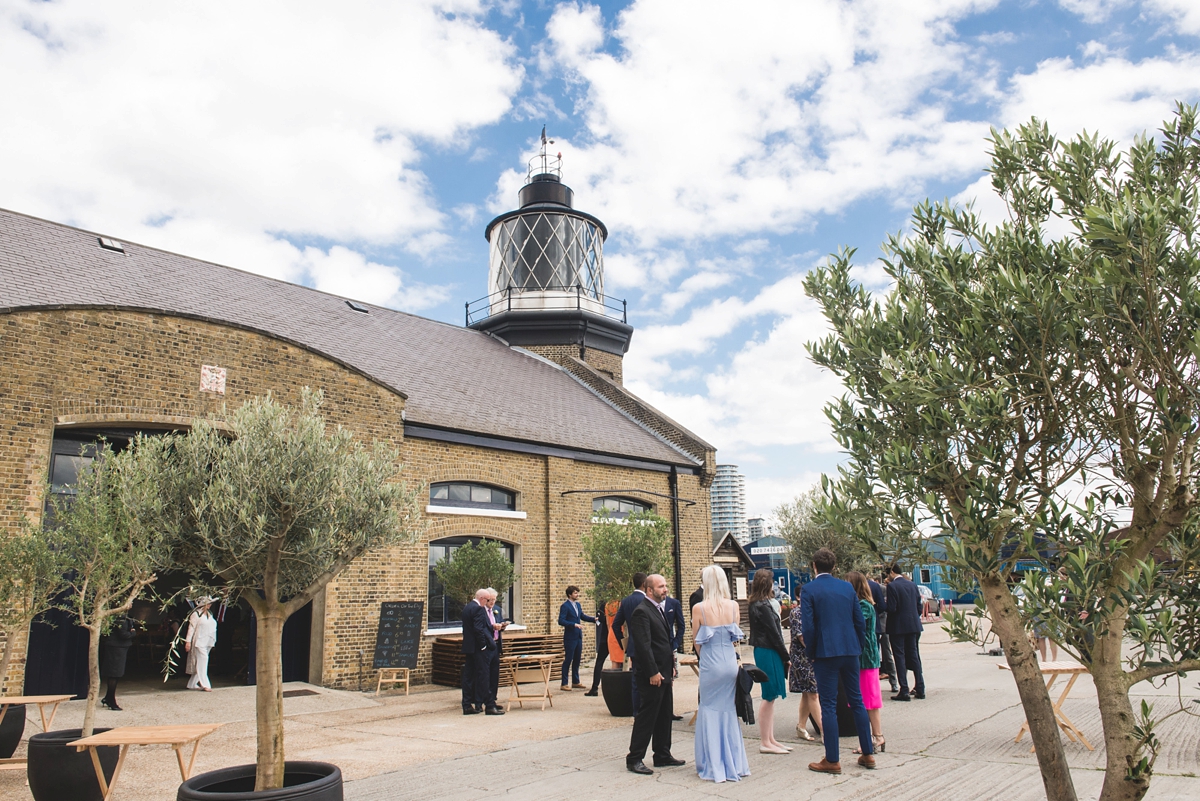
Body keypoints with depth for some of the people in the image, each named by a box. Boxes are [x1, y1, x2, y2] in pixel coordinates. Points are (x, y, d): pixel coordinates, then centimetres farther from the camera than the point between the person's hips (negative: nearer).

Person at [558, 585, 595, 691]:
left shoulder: (578, 605, 12)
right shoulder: (565, 606, -13)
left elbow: (582, 616, 22)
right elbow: (561, 621, -19)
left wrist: (594, 619, 9)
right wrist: (574, 624, -26)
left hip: (578, 636, 8)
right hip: (570, 637, -8)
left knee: (577, 659, 14)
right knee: (568, 660, -3)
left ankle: (576, 682, 24)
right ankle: (564, 684, 4)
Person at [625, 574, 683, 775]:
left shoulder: (658, 609, 15)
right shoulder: (642, 611, -16)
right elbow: (643, 645, -21)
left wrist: (671, 667, 17)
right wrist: (653, 673, -21)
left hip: (664, 673, 10)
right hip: (652, 675, -10)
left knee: (664, 717, 15)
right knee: (646, 717, -3)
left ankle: (662, 756, 25)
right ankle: (634, 759, 6)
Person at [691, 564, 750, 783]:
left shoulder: (699, 608, -11)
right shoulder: (734, 606, -2)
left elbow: (696, 640, 0)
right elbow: (735, 636, 11)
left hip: (710, 664, -3)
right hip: (731, 661, 3)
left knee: (709, 711, 9)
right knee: (729, 710, 15)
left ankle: (713, 767, 15)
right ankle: (734, 764, 22)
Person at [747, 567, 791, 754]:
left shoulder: (757, 604, 12)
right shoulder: (763, 606, -18)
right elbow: (773, 634, -16)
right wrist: (786, 657, -10)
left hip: (765, 652, 10)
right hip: (768, 653, -10)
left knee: (770, 697, 15)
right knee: (769, 697, -2)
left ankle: (770, 739, 22)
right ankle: (765, 742, 5)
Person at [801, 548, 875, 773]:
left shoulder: (809, 589, -7)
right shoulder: (847, 587, 7)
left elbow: (808, 626, -12)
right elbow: (860, 621, 8)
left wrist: (811, 653, 0)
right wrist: (858, 648, 16)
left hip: (826, 653, -5)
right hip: (850, 651, 5)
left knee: (828, 706, 0)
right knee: (857, 701, 14)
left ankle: (832, 760, 5)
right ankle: (868, 754, 21)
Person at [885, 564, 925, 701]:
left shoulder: (892, 586, -13)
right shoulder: (913, 585, 6)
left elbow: (891, 608, -17)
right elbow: (919, 607, 8)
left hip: (897, 627, -6)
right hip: (914, 626, 6)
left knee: (900, 657, 0)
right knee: (914, 656, 13)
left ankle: (904, 691, -1)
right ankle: (920, 689, 17)